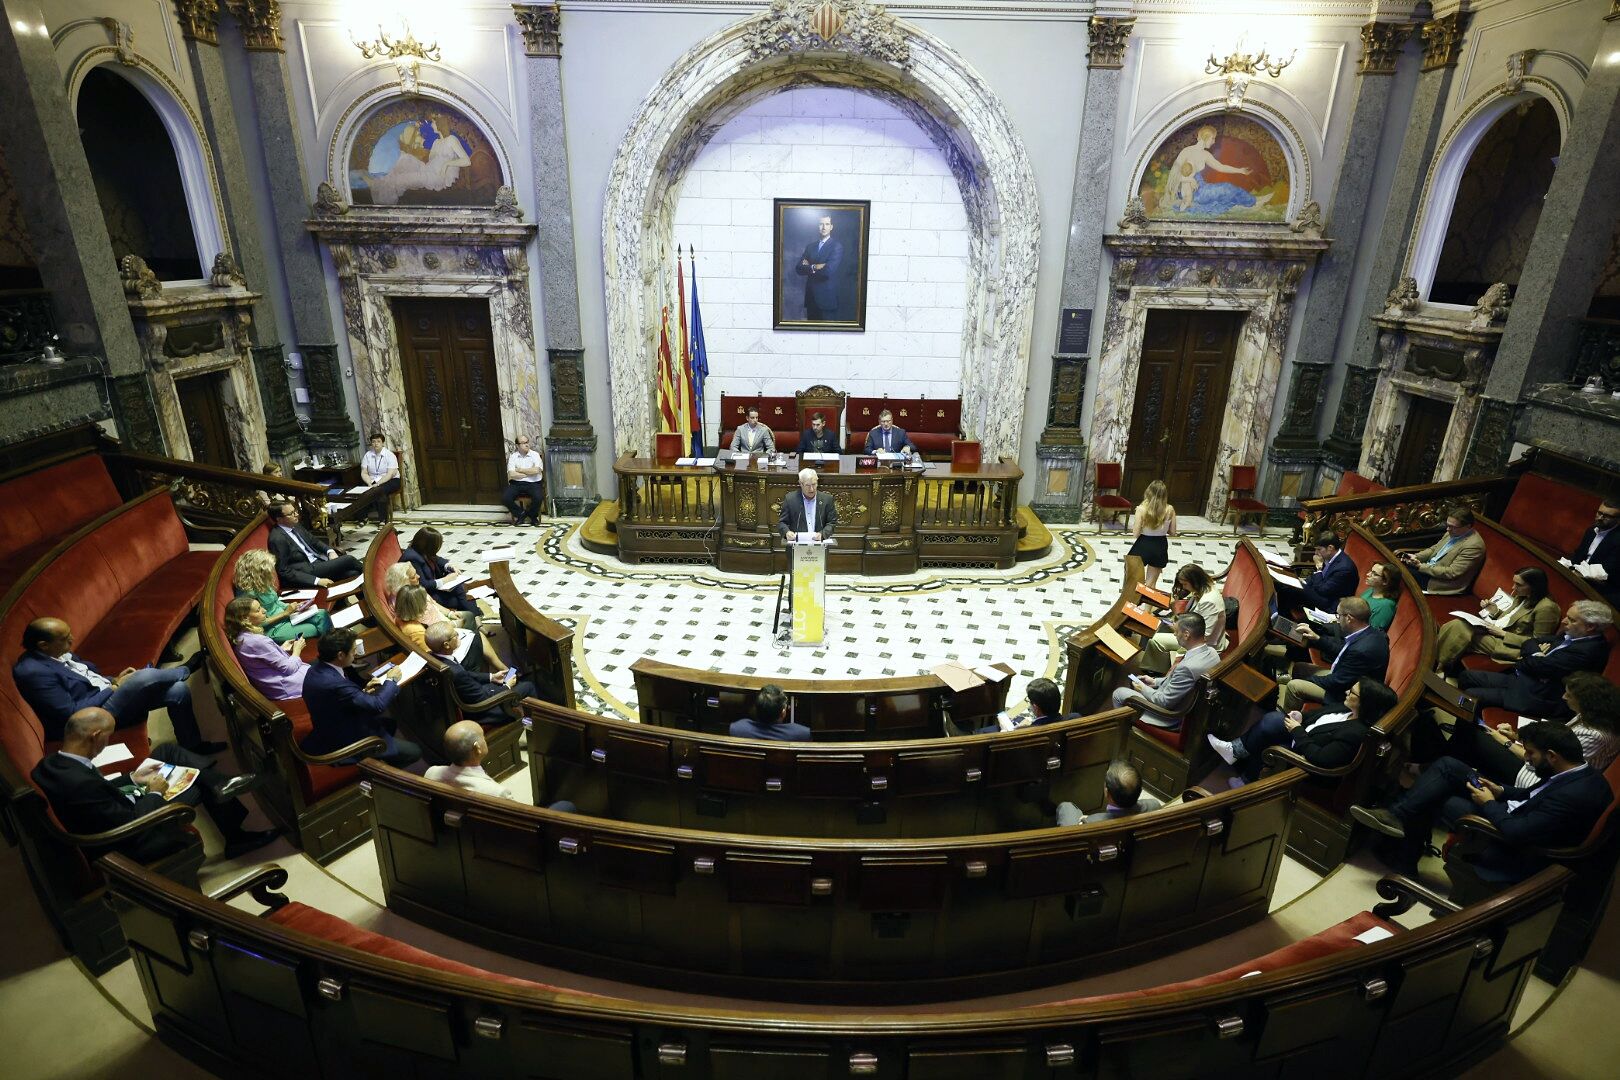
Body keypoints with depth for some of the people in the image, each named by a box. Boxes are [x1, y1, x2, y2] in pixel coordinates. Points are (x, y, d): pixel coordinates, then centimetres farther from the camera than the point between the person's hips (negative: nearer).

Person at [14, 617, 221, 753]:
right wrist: (113, 688, -15)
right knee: (145, 676, -29)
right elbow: (70, 714, -21)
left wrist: (114, 680, 2)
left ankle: (194, 747, 7)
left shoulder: (57, 653, 7)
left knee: (178, 690, -7)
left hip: (107, 695, 9)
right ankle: (186, 669, 6)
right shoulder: (33, 672, -20)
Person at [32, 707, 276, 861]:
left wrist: (132, 779, 2)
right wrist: (154, 793, -13)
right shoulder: (81, 783, -38)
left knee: (166, 751, 5)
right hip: (135, 840, -8)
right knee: (202, 785, 4)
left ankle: (225, 785, 5)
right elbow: (130, 823, -29)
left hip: (119, 809, 8)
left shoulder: (54, 762, -11)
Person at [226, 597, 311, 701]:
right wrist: (296, 650, -4)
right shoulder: (258, 641, -28)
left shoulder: (241, 637, 0)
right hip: (283, 687, -9)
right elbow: (289, 668, -21)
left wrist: (281, 648, 8)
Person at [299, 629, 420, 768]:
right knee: (414, 752, -2)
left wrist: (363, 690, -1)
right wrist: (391, 680, -14)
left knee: (389, 724, 28)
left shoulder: (316, 669, -7)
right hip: (345, 743, -10)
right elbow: (377, 705, -29)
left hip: (332, 731, 10)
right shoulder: (334, 683, -36)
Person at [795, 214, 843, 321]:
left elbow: (829, 270, -18)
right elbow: (798, 269, 3)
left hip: (827, 298, -5)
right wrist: (814, 267, -13)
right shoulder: (810, 246, 13)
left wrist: (809, 268, -5)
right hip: (811, 297, 5)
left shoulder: (837, 246, -5)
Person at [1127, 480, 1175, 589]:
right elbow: (1172, 532, -1)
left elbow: (1135, 534, -16)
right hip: (1160, 547, 3)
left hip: (1143, 546, -2)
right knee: (1151, 584, 18)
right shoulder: (1170, 510, -10)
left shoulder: (1142, 509, -19)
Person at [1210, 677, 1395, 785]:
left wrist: (1298, 731, -23)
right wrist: (1300, 716, -4)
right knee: (1273, 719, -11)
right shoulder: (1347, 710, -2)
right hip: (1302, 738, 8)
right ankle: (1237, 749, -4)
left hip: (1301, 753, -8)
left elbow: (1319, 758, -33)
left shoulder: (1356, 734, -30)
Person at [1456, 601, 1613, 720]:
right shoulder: (1572, 636, 7)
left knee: (1472, 697, -18)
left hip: (1537, 696, -10)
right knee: (1467, 677, 7)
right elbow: (1529, 643, 15)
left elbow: (1537, 666, -22)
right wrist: (1538, 652, -8)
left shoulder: (1589, 650, -22)